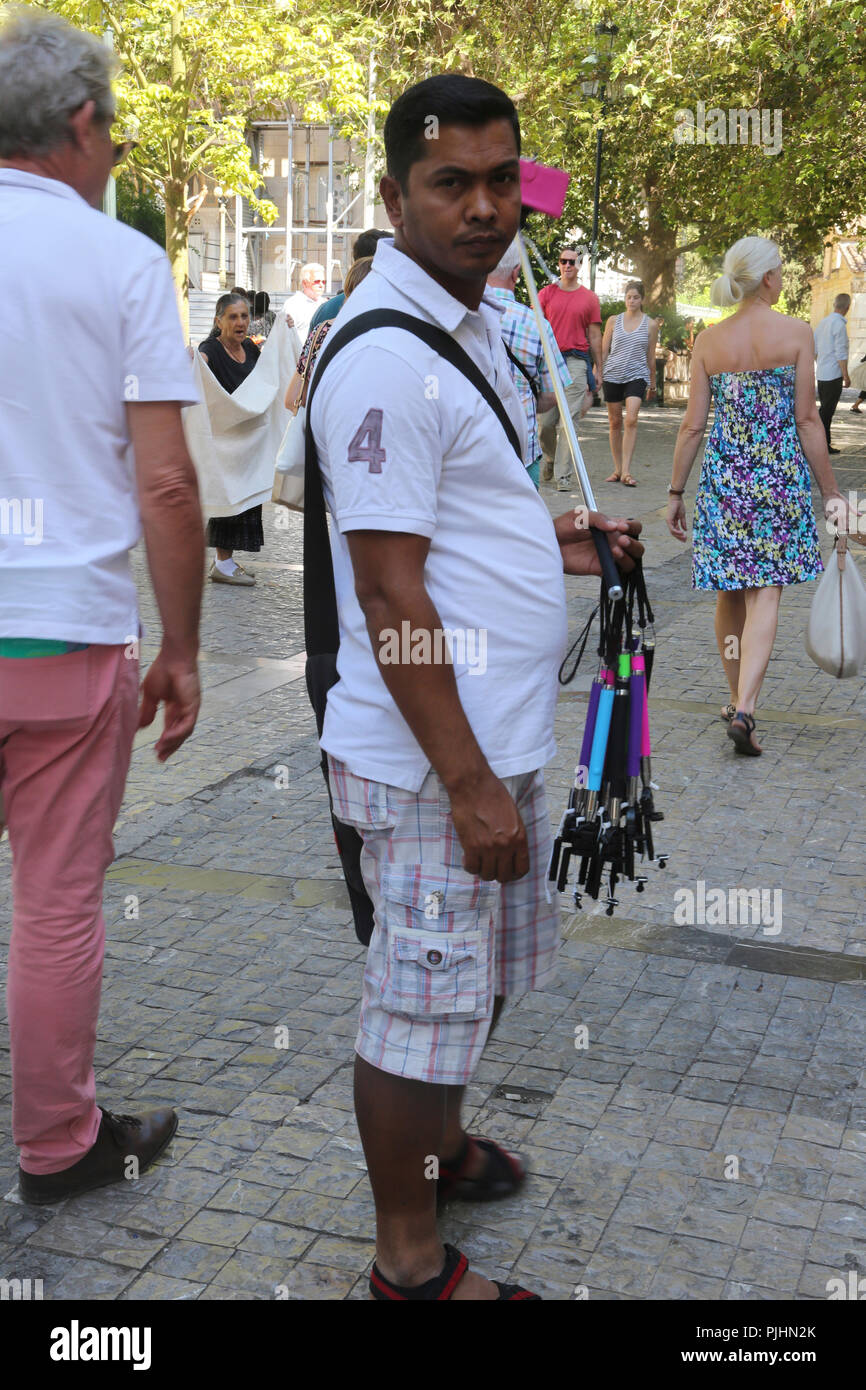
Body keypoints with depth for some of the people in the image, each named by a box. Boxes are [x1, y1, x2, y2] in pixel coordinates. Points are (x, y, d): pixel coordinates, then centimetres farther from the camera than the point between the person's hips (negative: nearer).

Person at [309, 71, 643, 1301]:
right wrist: (469, 782, -22)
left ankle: (437, 1144, 46)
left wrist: (558, 542, 8)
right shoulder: (387, 356, -19)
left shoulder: (475, 322, 13)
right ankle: (411, 1261, 22)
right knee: (426, 1002, 4)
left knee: (483, 972, 24)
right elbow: (393, 597, -23)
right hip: (433, 756, -10)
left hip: (502, 736, 10)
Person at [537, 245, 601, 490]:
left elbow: (594, 337, 12)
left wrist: (598, 370, 10)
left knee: (570, 420, -6)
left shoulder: (589, 298, 10)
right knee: (545, 421, -1)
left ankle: (562, 474, -2)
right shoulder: (546, 293, 9)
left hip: (576, 362, 0)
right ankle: (550, 457, 28)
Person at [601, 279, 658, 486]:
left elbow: (651, 357, 11)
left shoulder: (650, 325, 4)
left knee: (631, 419, -17)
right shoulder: (613, 321, 7)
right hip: (613, 375, 2)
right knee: (615, 422, 6)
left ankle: (626, 471, -19)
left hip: (637, 376, -2)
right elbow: (603, 351, 11)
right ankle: (617, 469, 17)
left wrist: (653, 384, 16)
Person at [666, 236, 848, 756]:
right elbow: (806, 419, -5)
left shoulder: (708, 341, 3)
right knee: (765, 594, -3)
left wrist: (676, 491, 10)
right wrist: (831, 491, 1)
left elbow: (693, 424, 2)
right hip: (779, 473, -3)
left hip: (723, 474, 3)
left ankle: (738, 700, 26)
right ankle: (744, 708, -16)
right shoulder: (796, 333, -5)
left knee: (731, 592, 13)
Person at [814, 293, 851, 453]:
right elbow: (841, 353, -17)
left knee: (826, 410, 14)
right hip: (834, 374, -8)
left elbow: (814, 349, 17)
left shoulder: (823, 322, 10)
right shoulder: (839, 325, -15)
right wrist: (846, 376, -12)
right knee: (826, 412, -5)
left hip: (821, 374, 8)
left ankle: (825, 444, 18)